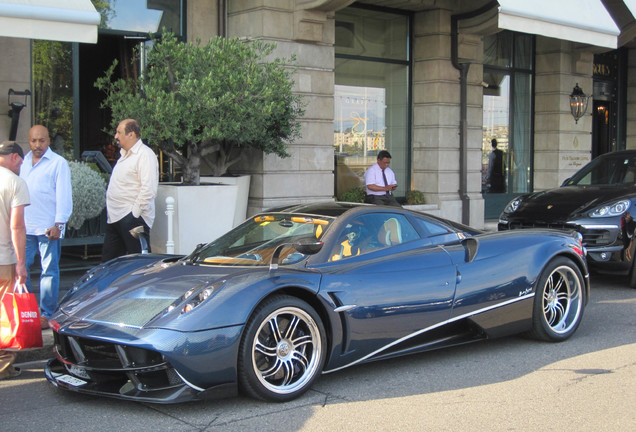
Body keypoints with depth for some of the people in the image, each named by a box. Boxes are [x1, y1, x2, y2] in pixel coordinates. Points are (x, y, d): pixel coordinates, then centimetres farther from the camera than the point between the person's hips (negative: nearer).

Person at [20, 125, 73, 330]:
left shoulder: (58, 163, -2)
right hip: (25, 227, 6)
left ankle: (46, 314, 4)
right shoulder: (24, 162, 16)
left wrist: (58, 224, -14)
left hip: (48, 228, -6)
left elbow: (64, 196, -7)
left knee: (49, 271, -1)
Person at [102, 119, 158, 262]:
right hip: (115, 218, 10)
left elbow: (148, 189, -21)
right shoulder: (125, 154, 20)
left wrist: (135, 212, -20)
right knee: (108, 260, 12)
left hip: (133, 218, -10)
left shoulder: (145, 155, -12)